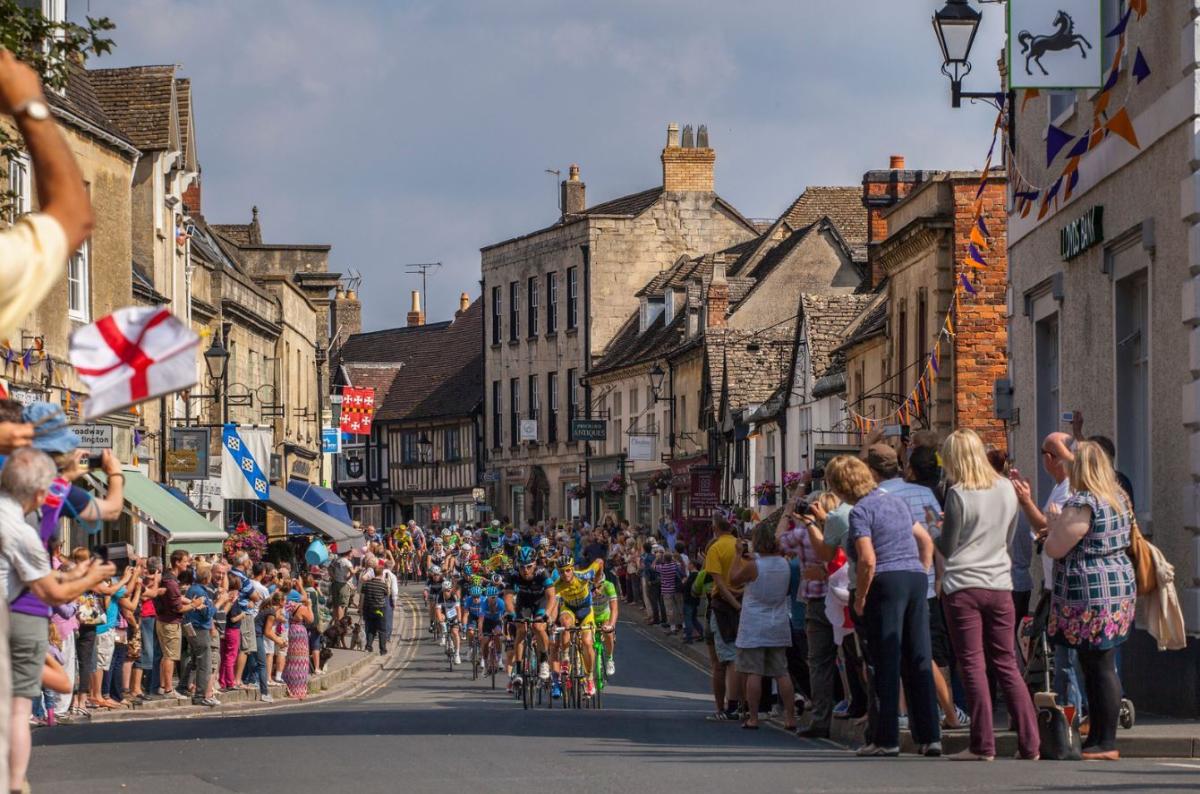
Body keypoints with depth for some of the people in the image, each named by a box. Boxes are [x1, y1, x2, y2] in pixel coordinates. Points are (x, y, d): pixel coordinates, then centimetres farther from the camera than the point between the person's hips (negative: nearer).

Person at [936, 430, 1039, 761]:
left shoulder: (958, 494, -10)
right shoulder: (1006, 489, 6)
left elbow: (947, 548, -5)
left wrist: (936, 529, 13)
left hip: (962, 587, -5)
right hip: (1000, 585, 5)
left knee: (973, 665, -1)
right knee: (1007, 664, 9)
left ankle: (983, 745, -3)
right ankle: (1029, 743, 4)